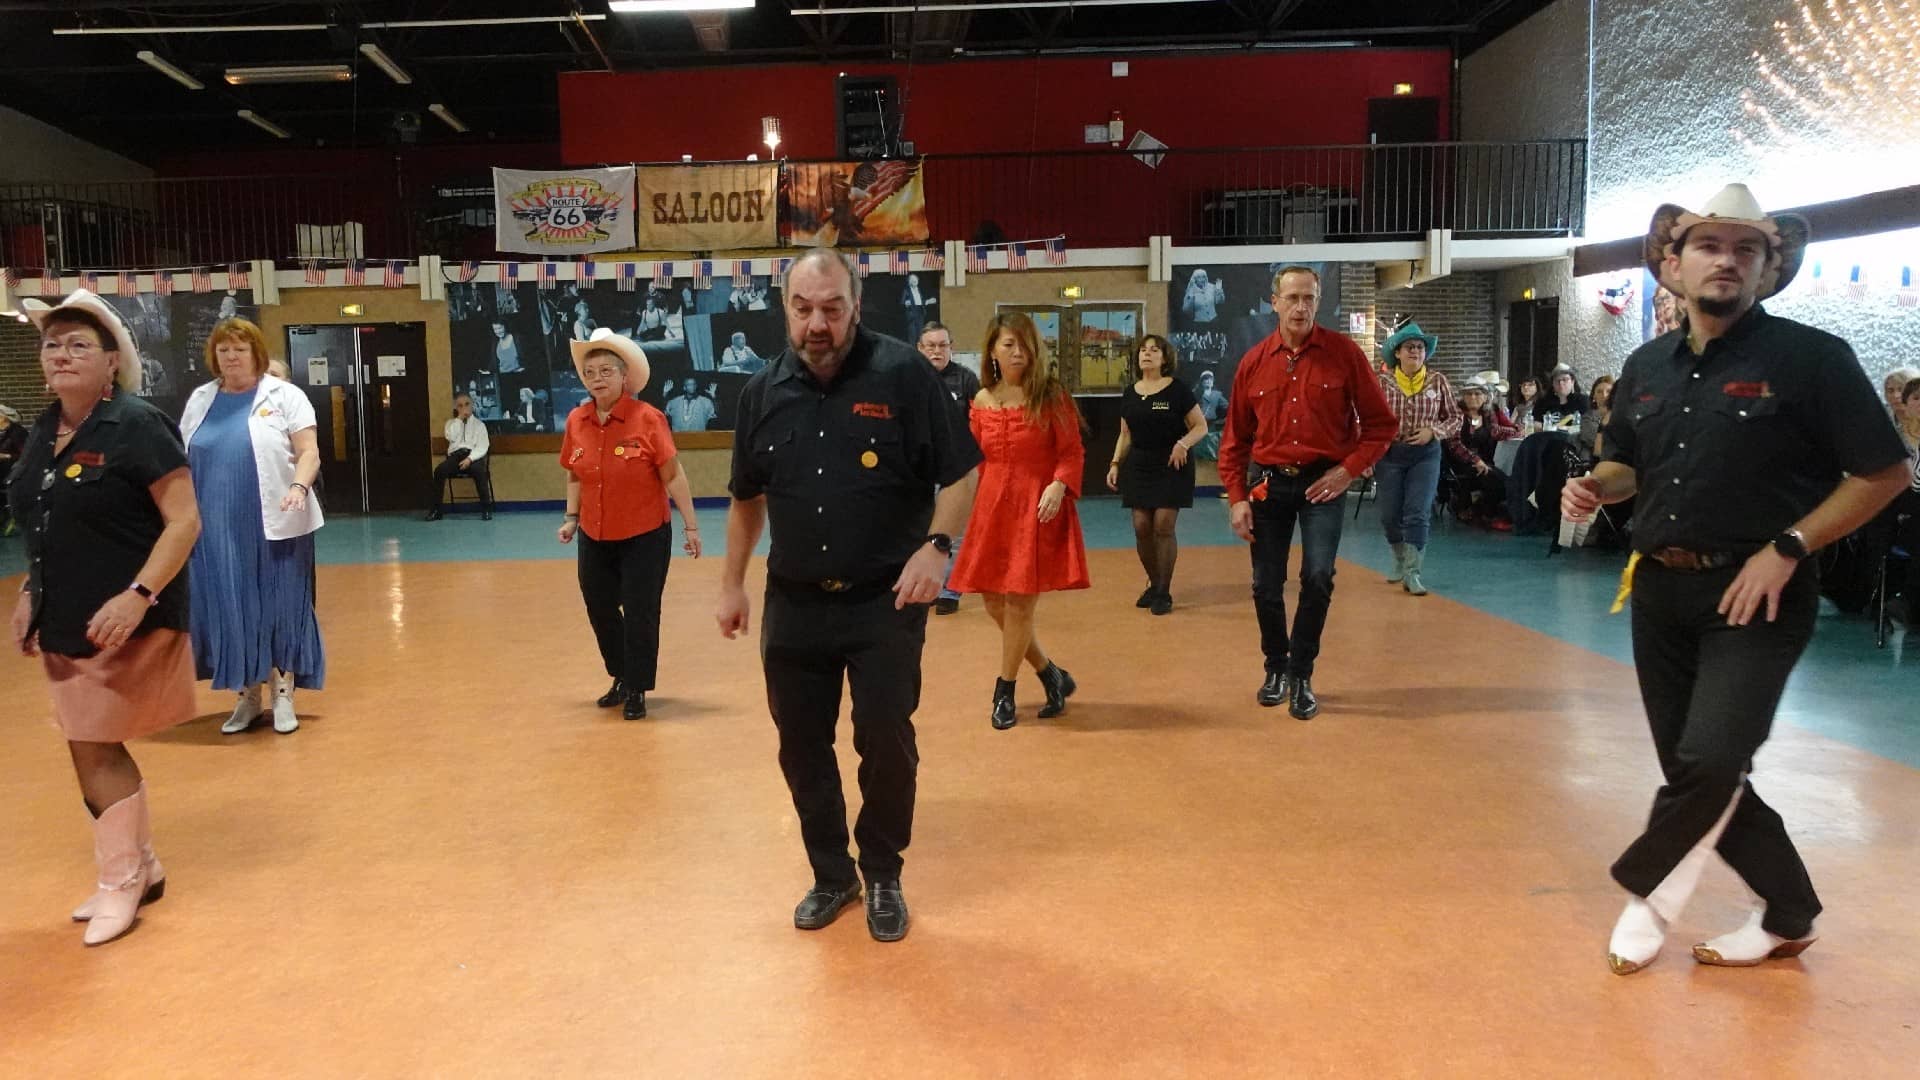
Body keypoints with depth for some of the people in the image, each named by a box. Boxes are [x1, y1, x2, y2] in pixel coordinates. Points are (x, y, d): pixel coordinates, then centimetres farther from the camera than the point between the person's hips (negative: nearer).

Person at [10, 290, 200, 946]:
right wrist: (31, 595, 12)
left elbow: (185, 522, -18)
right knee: (95, 751, 13)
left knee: (94, 749, 0)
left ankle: (121, 879, 17)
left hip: (126, 624, -7)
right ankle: (139, 867, 28)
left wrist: (138, 596, -27)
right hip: (64, 624, 7)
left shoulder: (136, 426, -13)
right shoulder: (43, 433, 10)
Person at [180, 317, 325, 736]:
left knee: (280, 606, 1)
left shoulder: (285, 396, 1)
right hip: (218, 529, 4)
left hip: (274, 525, -4)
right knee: (230, 611, 6)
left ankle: (283, 695, 11)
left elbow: (309, 452, -6)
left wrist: (299, 487, -23)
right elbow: (183, 461, 17)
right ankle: (247, 696, 17)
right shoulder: (200, 401, 13)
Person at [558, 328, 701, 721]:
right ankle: (621, 678, 36)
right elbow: (575, 476, 12)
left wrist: (691, 525, -13)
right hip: (594, 539, 5)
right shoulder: (576, 420, -1)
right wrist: (571, 518, 4)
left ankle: (637, 690, 19)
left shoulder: (647, 418, -15)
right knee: (600, 610, 15)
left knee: (640, 614, 2)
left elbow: (673, 475, -12)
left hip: (645, 537, -5)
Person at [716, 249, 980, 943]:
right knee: (801, 748, 11)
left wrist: (935, 545, -20)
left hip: (885, 602, -4)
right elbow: (747, 498, 15)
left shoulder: (902, 375, -10)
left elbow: (960, 474, -6)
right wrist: (732, 584, 14)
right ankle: (831, 876, 31)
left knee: (887, 744, 2)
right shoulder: (763, 391, 3)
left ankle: (884, 878, 25)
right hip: (793, 605, 4)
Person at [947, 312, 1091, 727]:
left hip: (1037, 509, -5)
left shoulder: (1051, 395, -4)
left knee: (1019, 601, -5)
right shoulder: (982, 401, 8)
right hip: (992, 508, 5)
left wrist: (1058, 487, -22)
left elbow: (1072, 452, -5)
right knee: (993, 600, 5)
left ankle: (1004, 691, 13)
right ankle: (1052, 676, 23)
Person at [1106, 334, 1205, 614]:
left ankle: (1164, 592, 5)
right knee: (1141, 527, 1)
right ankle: (1153, 584, 22)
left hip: (1171, 467, -4)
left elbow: (1201, 426, -3)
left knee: (1163, 526, -7)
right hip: (1139, 465, 4)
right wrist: (1115, 464, 6)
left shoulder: (1177, 390, -5)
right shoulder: (1130, 394, 8)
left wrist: (1183, 444, -20)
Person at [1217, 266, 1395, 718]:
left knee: (1318, 578, -14)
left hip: (1323, 481, -2)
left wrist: (1349, 469, -11)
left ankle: (1301, 677, 5)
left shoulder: (1344, 353, -5)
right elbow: (1234, 438, 6)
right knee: (1266, 585, 7)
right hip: (1267, 482, 2)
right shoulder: (1254, 362, 0)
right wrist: (1237, 497, -1)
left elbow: (1381, 422, -1)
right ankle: (1276, 668, 30)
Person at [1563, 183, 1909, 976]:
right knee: (1695, 769, 10)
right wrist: (1594, 487, -2)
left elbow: (1885, 473, -7)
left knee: (1710, 760, -18)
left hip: (1755, 597, -5)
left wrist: (1787, 549, -16)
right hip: (1659, 592, 6)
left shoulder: (1811, 358, -8)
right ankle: (1788, 914, 29)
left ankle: (1647, 893, 8)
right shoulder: (1647, 367, 7)